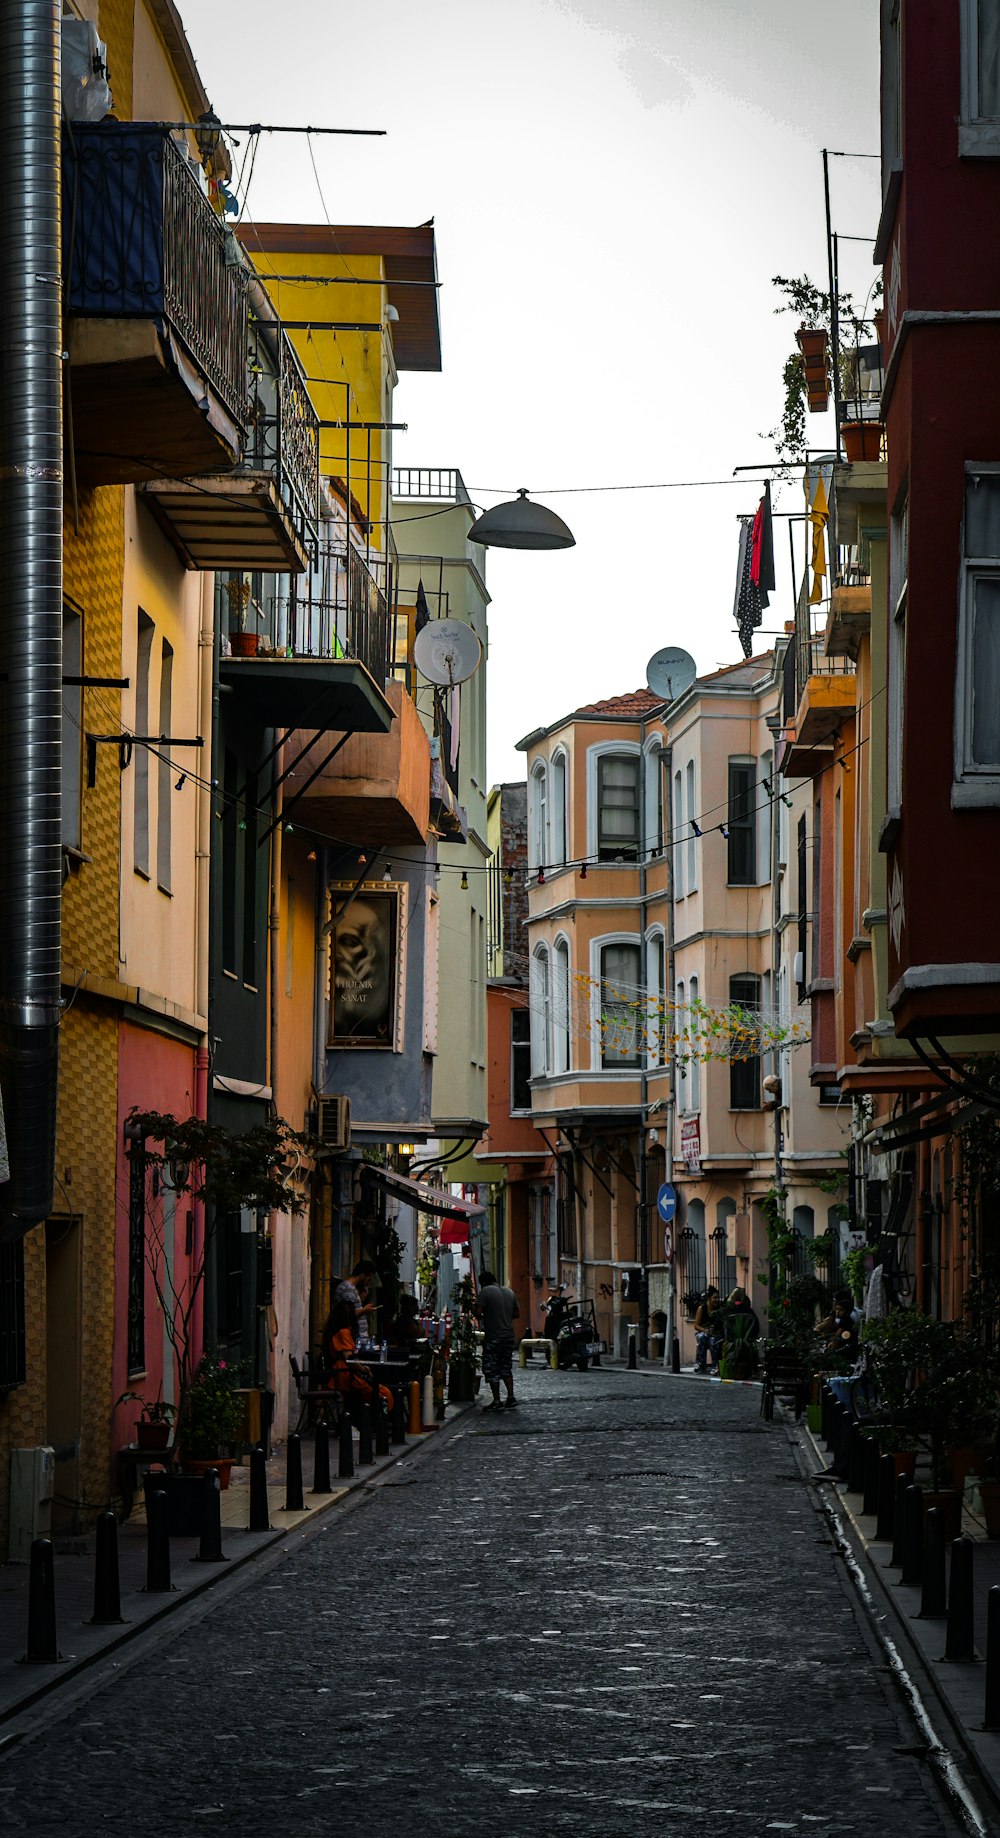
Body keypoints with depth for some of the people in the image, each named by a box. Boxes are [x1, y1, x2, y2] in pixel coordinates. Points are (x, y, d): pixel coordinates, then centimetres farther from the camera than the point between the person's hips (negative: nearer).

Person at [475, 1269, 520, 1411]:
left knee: (491, 1369, 0)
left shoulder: (485, 1291, -8)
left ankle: (497, 1401, -2)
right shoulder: (509, 1292, 12)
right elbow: (516, 1313, 15)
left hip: (493, 1336, -6)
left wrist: (482, 1318, 6)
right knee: (506, 1367, 16)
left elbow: (478, 1311, -15)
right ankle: (511, 1398, 6)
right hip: (509, 1334, 6)